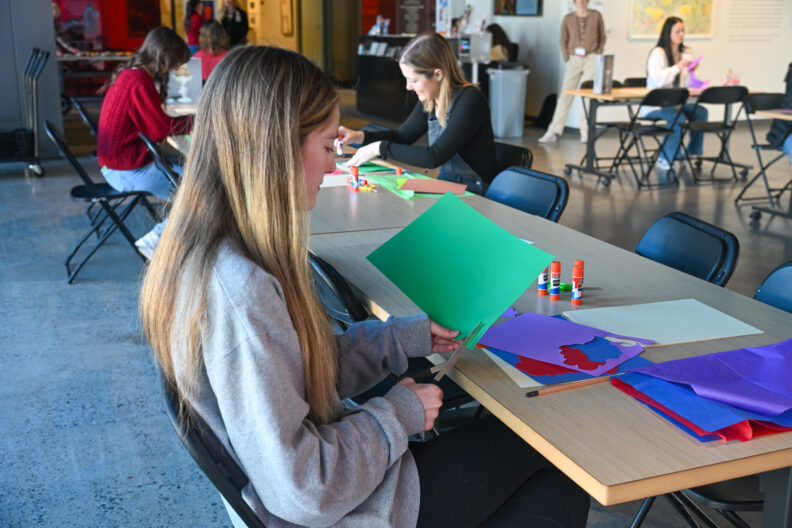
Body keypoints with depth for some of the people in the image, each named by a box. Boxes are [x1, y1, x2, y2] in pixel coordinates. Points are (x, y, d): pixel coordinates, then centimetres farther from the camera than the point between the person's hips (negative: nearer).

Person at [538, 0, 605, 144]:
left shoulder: (596, 16, 6)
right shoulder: (568, 19, 7)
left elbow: (602, 37, 11)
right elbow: (563, 41, 11)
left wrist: (598, 55, 0)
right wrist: (567, 59, 2)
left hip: (591, 59, -1)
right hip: (574, 59, 1)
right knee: (565, 95, -3)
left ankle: (585, 132, 3)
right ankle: (554, 131, -3)